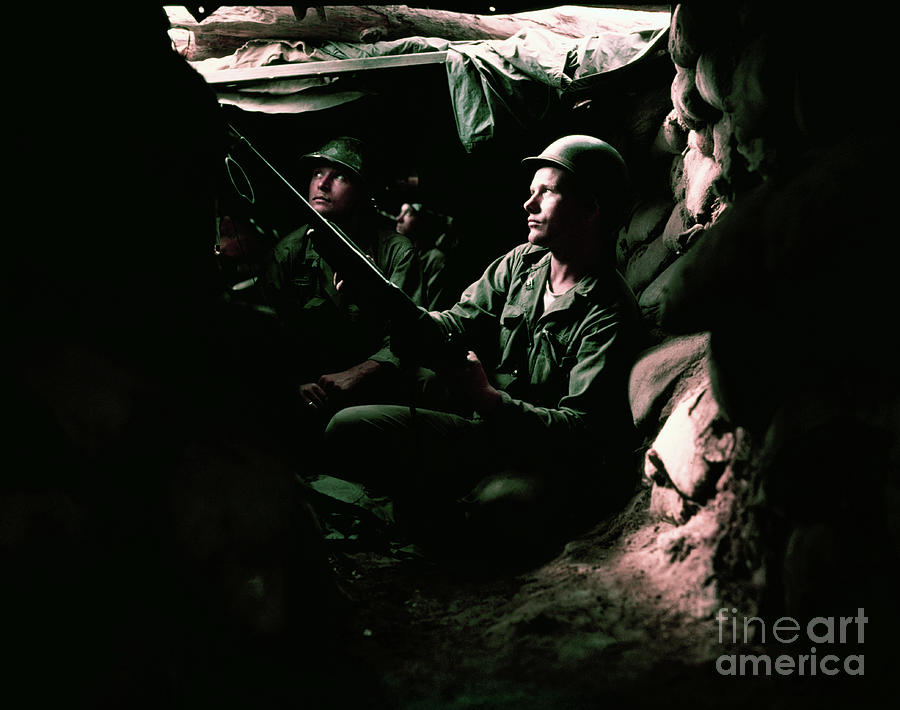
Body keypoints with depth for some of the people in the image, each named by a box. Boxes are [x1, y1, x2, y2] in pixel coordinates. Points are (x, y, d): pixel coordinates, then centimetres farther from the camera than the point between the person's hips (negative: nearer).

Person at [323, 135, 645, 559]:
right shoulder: (521, 261, 7)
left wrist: (490, 401, -33)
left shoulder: (609, 312, -14)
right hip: (482, 428, 6)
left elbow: (582, 430, -21)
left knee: (502, 511, -41)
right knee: (347, 430, -10)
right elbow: (456, 326, 2)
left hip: (551, 458, -5)